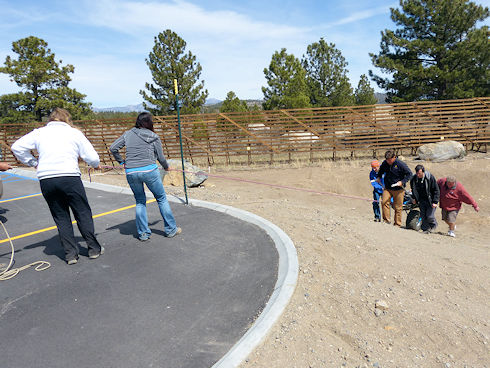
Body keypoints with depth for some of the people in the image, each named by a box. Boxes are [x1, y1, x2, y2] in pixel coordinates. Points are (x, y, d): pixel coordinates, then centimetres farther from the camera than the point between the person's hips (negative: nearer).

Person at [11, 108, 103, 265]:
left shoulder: (39, 132, 15)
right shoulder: (74, 132, 7)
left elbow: (17, 146, 8)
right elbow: (92, 158, 1)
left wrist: (33, 162, 19)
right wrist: (95, 165, 22)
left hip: (45, 179, 3)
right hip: (70, 177, -3)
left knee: (61, 217, 13)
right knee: (83, 214, 9)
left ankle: (70, 253, 17)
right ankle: (94, 249, 17)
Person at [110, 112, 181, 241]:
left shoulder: (128, 134, 10)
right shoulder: (154, 137, 3)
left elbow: (113, 148, 7)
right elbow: (161, 157, 5)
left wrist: (122, 161, 19)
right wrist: (166, 167, 24)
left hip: (131, 172, 3)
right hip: (149, 170, -3)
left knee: (140, 201, 17)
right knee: (161, 199, 11)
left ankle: (143, 233, 20)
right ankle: (170, 229, 18)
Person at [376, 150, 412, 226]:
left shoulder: (401, 164, -11)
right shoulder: (384, 163, 2)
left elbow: (409, 174, -5)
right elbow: (381, 170, 25)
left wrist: (402, 182, -16)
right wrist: (379, 177, 11)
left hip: (398, 189, -3)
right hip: (387, 188, 3)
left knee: (398, 207, 3)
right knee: (384, 202, -17)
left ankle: (397, 224, 14)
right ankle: (386, 219, -6)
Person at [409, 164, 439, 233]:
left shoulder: (430, 177, -18)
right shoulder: (414, 179, -8)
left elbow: (436, 190, -13)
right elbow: (414, 190, 11)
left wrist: (435, 202, -16)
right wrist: (414, 198, 1)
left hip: (430, 200, -4)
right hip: (422, 200, 4)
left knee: (429, 216, -5)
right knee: (423, 216, 3)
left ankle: (433, 225, 26)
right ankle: (425, 229, 20)